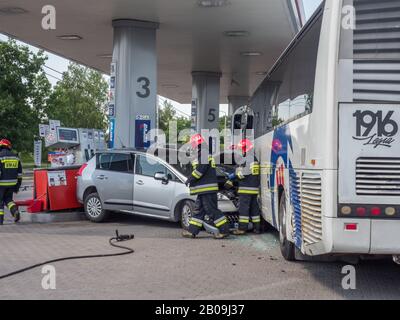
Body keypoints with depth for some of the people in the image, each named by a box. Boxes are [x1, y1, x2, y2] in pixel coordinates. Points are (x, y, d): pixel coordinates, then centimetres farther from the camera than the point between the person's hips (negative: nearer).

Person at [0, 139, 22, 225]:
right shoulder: (15, 157, 8)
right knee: (8, 199, 18)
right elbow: (19, 173, 10)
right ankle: (15, 210, -6)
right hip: (12, 183, 5)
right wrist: (17, 186, 15)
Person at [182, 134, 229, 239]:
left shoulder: (204, 154, -14)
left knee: (212, 210, -8)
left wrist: (190, 179, -11)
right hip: (204, 190, 11)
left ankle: (224, 230, -4)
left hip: (207, 189, -11)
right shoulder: (204, 154, 19)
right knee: (199, 210, 12)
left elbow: (200, 170, -21)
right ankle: (192, 231, 17)